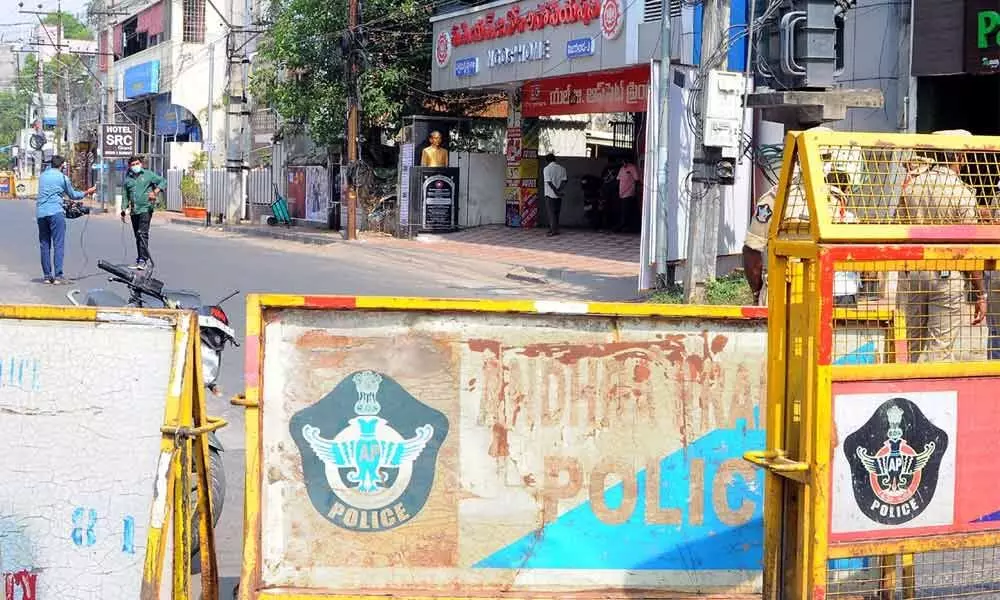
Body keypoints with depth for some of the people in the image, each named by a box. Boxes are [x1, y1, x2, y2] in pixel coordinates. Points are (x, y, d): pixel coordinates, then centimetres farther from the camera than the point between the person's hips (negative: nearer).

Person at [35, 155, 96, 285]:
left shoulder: (43, 175, 14)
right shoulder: (63, 177, -1)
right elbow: (73, 195, 10)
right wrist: (87, 192, 26)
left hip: (40, 213, 5)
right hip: (55, 212, -5)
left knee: (44, 245, 10)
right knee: (58, 244, -5)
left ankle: (47, 275, 10)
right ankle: (58, 276, -12)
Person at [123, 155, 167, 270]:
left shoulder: (148, 174, 3)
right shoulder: (128, 178, 15)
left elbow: (163, 182, 1)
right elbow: (126, 196, 19)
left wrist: (155, 191, -15)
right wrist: (123, 210, 13)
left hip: (145, 208, -5)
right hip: (134, 211, 5)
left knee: (143, 234, -15)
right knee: (137, 235, 11)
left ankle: (143, 259, -18)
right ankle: (139, 259, 18)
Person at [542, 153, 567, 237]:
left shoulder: (547, 169, -8)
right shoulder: (562, 168, 6)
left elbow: (549, 182, -15)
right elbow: (564, 181, -4)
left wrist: (556, 191, -15)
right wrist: (559, 190, -12)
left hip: (550, 194, -5)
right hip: (558, 195, 5)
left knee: (551, 212, -1)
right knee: (556, 212, 14)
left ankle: (554, 230, -8)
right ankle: (553, 228, 21)